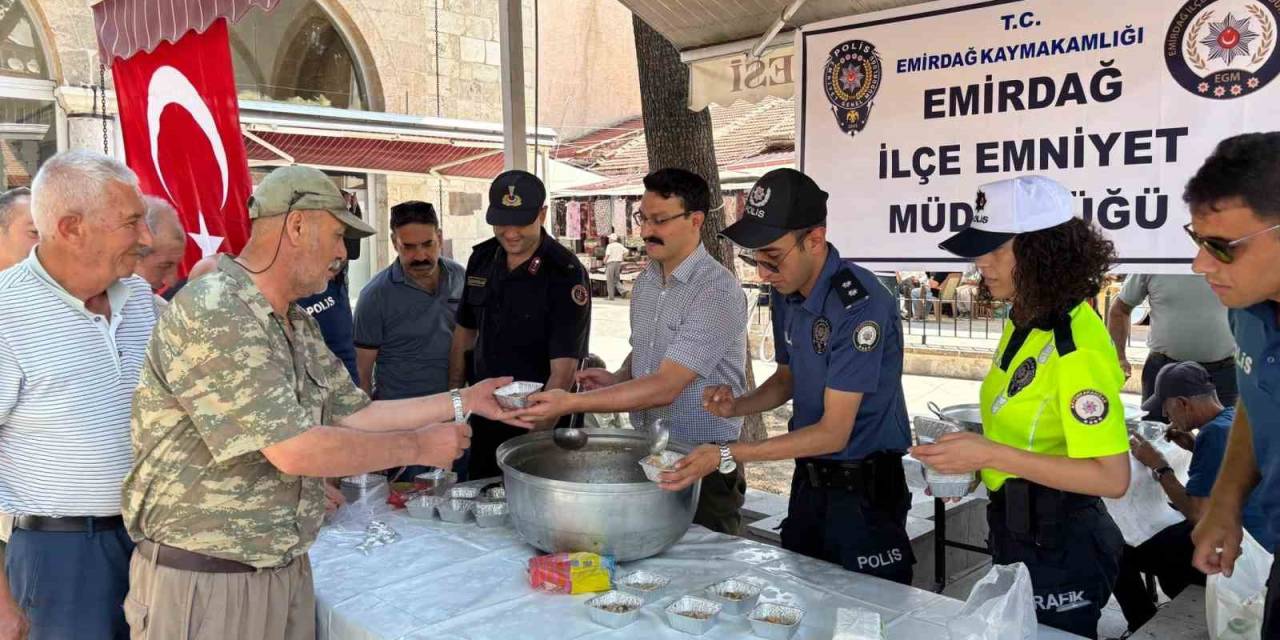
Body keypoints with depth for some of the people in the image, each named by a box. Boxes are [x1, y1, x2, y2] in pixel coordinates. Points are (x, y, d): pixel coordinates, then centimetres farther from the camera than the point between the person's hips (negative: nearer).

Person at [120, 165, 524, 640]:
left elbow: (354, 414, 11)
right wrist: (419, 446, -16)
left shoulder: (300, 325, 8)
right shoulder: (212, 313, -22)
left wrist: (464, 402, 7)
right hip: (202, 582, -8)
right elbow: (294, 450, -27)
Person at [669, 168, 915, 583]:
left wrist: (728, 456, -25)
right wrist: (737, 405, -4)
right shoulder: (786, 293, 2)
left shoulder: (860, 304, -24)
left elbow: (833, 432, -23)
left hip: (864, 490, -7)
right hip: (808, 482, 8)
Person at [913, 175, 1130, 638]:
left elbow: (1111, 477, -25)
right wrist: (970, 458, 1)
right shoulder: (1024, 323, 2)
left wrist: (991, 455, -28)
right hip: (1018, 529, 8)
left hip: (1058, 545, -8)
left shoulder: (1077, 346, -24)